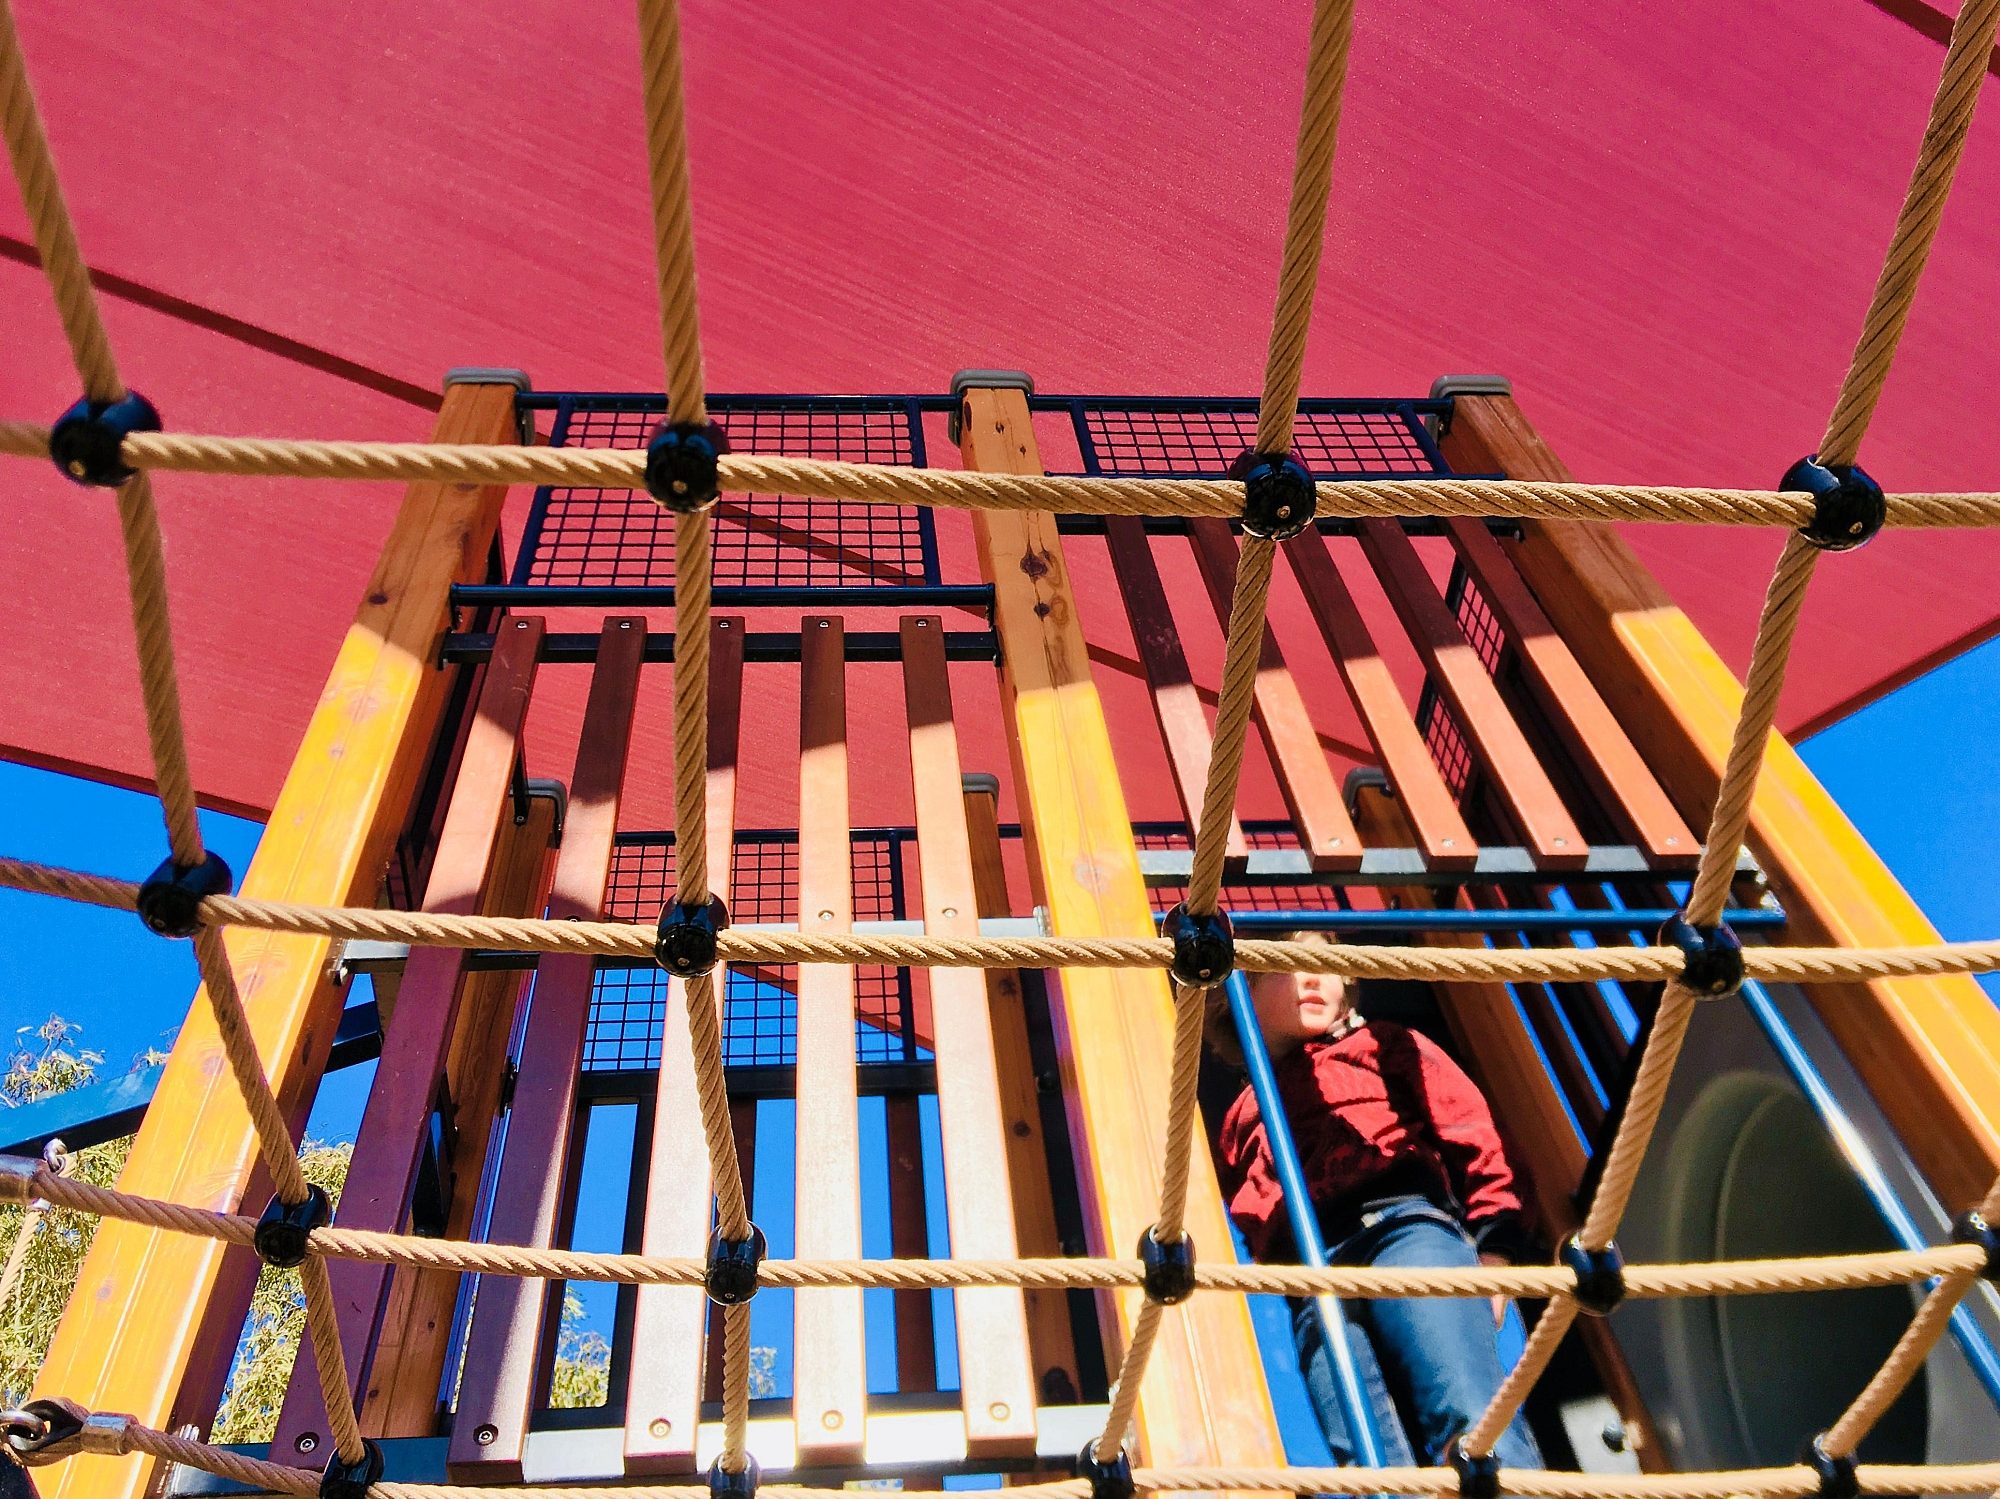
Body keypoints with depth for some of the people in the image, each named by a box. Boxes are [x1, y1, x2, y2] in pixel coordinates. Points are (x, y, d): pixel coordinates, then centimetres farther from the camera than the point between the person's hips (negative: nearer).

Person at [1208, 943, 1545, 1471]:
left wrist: (1493, 1245, 0)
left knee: (1473, 1419, -27)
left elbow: (1467, 1130, 14)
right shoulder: (1242, 1117, 34)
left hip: (1402, 1221, -1)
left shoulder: (1380, 1044, 26)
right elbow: (1234, 1226, 31)